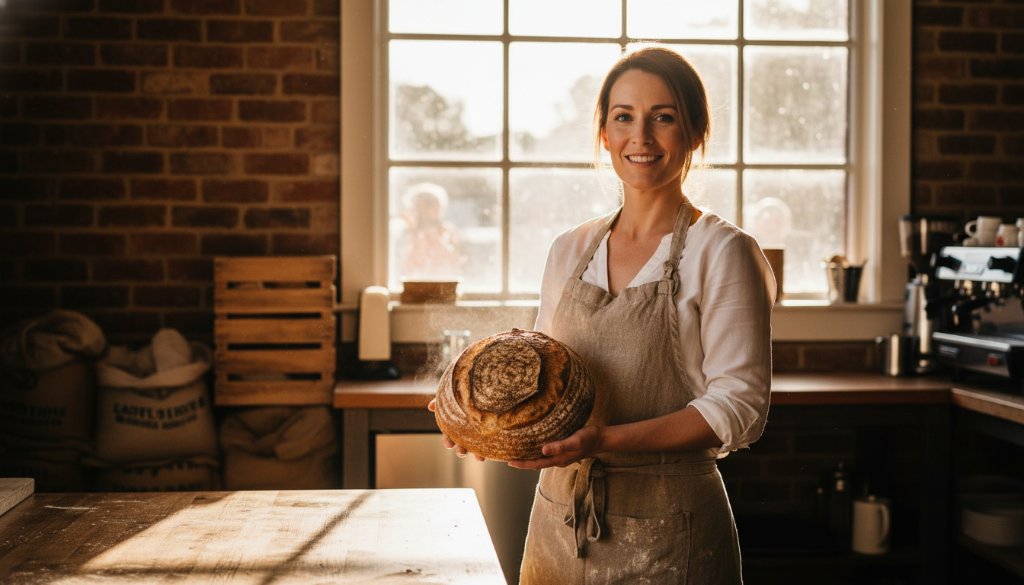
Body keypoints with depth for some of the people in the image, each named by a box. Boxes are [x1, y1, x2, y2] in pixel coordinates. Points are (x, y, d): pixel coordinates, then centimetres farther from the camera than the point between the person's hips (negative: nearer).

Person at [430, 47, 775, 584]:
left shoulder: (721, 252, -8)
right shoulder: (570, 251, 8)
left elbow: (739, 406, -13)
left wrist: (607, 439, -23)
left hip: (664, 537, -5)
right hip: (559, 522, 5)